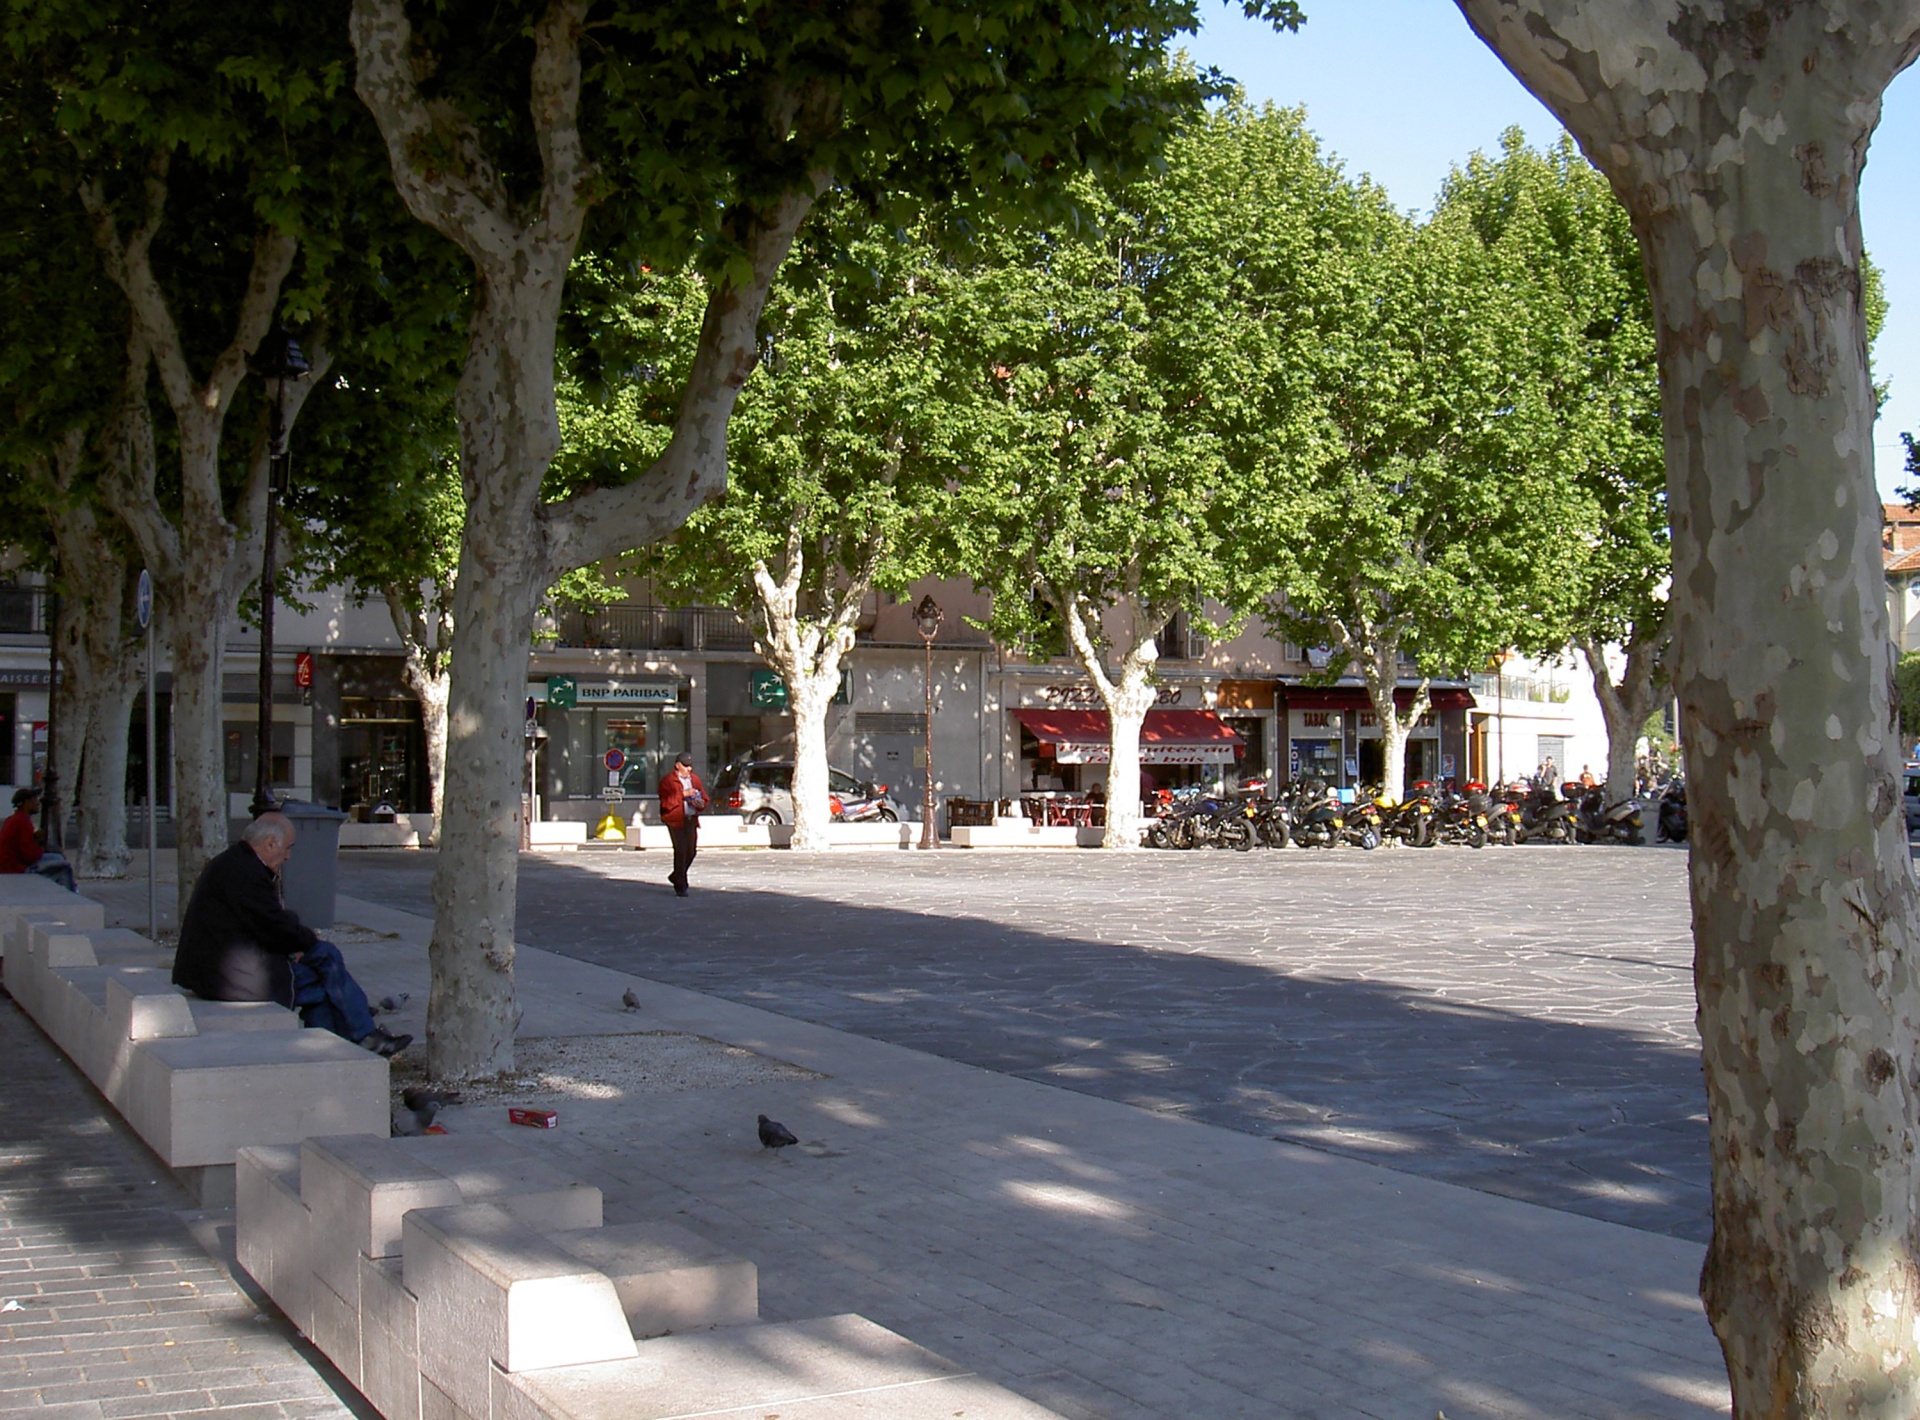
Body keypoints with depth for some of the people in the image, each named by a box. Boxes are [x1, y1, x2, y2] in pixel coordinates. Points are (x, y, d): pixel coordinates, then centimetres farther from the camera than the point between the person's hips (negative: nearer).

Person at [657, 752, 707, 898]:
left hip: (691, 820, 6)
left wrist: (700, 803, -1)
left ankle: (676, 876, 30)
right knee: (680, 851, -10)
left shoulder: (695, 779, 16)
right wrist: (683, 794, -19)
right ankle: (680, 886, -4)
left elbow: (704, 799, 22)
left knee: (691, 851, 6)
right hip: (675, 820, -6)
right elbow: (666, 803, -14)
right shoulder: (667, 781, -4)